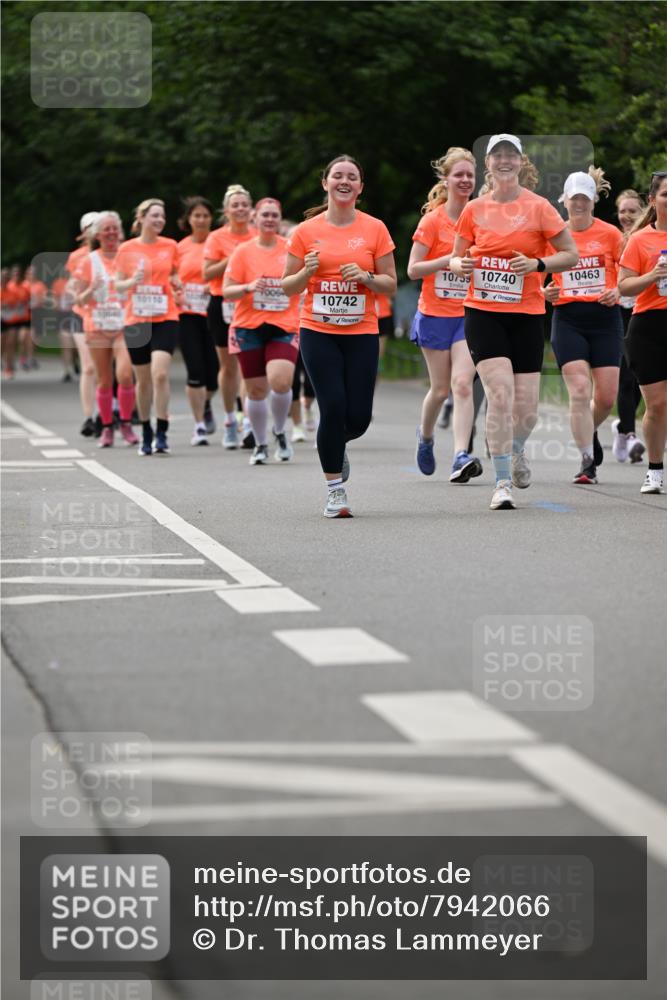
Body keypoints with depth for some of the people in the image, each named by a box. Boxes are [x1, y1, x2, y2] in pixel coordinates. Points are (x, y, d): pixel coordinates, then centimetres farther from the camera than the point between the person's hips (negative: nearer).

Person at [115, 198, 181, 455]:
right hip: (136, 320, 1)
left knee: (160, 374, -17)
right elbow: (118, 285, 5)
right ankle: (146, 433, 22)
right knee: (143, 379, 7)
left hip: (165, 319, -1)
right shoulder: (127, 249, 2)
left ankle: (162, 434, -11)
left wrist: (176, 281, -3)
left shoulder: (170, 246, 4)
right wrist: (133, 281, -15)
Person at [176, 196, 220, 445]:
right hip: (188, 314, 1)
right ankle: (199, 425, 1)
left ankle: (206, 405, 35)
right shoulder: (181, 247, 7)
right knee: (195, 370, -7)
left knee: (213, 369, 2)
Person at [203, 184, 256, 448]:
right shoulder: (217, 238, -1)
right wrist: (231, 259, -16)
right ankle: (230, 421, 17)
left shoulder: (258, 236, 5)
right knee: (228, 365, 5)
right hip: (224, 305, -1)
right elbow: (207, 274, -6)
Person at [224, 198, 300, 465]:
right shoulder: (243, 251, 2)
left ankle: (280, 432, 7)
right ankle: (260, 445, 21)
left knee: (281, 381, -20)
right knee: (256, 390, 2)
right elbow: (227, 292, 1)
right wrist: (248, 287, -17)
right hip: (249, 327, 0)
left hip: (284, 327, 0)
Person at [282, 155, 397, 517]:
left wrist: (366, 277, -14)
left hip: (362, 333, 1)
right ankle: (335, 491, 2)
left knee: (358, 416, -3)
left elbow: (390, 285, 6)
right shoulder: (306, 231, 2)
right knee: (333, 408, -11)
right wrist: (307, 271, -12)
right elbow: (288, 287, 8)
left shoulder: (375, 229, 3)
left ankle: (335, 446, 34)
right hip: (318, 332, -1)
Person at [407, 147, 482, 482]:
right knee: (440, 388, 7)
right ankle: (425, 435, 36)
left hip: (469, 315, 1)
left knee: (463, 384, -14)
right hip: (435, 314, -1)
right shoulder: (433, 220, -6)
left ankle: (461, 456, -19)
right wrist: (449, 259, -21)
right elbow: (412, 269, -9)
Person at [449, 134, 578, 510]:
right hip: (483, 313, 0)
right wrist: (459, 265, -7)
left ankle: (516, 450, 38)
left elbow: (571, 254, -1)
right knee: (500, 394, -17)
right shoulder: (474, 210, 4)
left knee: (526, 409, 1)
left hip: (527, 315, 0)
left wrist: (537, 264, -17)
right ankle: (503, 483, -8)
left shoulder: (538, 207, -3)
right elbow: (456, 257, 16)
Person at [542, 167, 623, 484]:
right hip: (568, 320, 0)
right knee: (580, 390, -13)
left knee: (606, 396, 0)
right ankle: (587, 461, -8)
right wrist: (545, 291, -5)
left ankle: (588, 432, 32)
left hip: (605, 319, 0)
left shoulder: (610, 234, 2)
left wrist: (618, 292, -12)